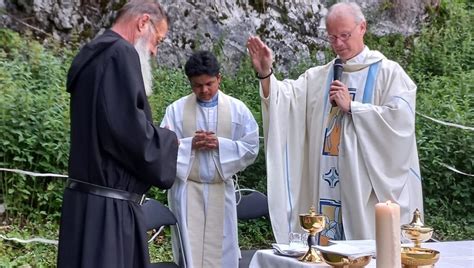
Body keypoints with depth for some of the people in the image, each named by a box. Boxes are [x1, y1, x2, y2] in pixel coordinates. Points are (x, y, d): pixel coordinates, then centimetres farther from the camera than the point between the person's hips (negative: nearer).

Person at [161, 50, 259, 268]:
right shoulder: (176, 109, 0)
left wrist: (220, 144, -13)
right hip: (187, 189, -1)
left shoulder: (237, 109, 2)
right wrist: (190, 144, -16)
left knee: (220, 249, 7)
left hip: (221, 190, 1)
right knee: (189, 248, 0)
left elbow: (251, 148, 0)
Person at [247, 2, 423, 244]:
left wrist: (351, 106, -10)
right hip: (326, 185, 4)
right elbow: (286, 98, 3)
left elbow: (399, 119, -13)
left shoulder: (388, 73, 0)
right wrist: (265, 74, -15)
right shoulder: (318, 77, 15)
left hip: (369, 188, -4)